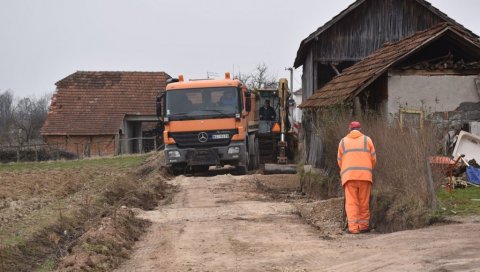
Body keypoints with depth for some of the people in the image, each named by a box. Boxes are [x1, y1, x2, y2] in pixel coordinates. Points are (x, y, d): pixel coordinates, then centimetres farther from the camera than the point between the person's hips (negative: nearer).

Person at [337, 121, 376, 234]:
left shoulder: (343, 142, 12)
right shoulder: (367, 140, 10)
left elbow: (340, 161, 13)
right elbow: (373, 159, 9)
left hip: (349, 176, 0)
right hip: (365, 175, 0)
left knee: (351, 202, -2)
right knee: (364, 202, 8)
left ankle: (353, 227, -10)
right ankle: (364, 225, 11)